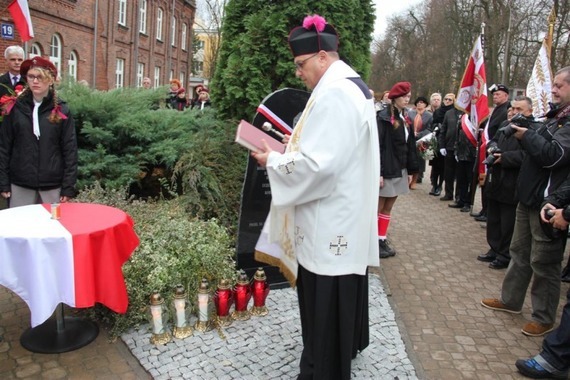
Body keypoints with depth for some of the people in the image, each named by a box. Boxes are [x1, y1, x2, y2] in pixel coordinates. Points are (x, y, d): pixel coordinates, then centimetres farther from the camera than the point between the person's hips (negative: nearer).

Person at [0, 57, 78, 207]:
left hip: (53, 185, -1)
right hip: (20, 184, 1)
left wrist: (68, 186, -5)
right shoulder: (15, 108, 3)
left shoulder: (61, 111, 0)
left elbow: (70, 149, -1)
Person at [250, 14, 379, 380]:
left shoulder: (334, 93, -20)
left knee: (323, 299, 3)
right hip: (345, 216, 11)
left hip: (329, 223, -11)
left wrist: (274, 161, -12)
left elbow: (318, 165, -26)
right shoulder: (352, 85, 13)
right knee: (341, 291, 24)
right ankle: (346, 345, 42)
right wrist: (297, 144, 12)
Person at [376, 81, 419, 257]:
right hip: (386, 170, -7)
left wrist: (411, 170, 11)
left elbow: (410, 145, 15)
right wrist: (379, 172, -20)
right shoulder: (383, 117, -11)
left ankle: (382, 240, 21)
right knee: (378, 207, 1)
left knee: (388, 208, 13)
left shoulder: (404, 119, 13)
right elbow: (378, 146, -16)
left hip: (399, 170, 7)